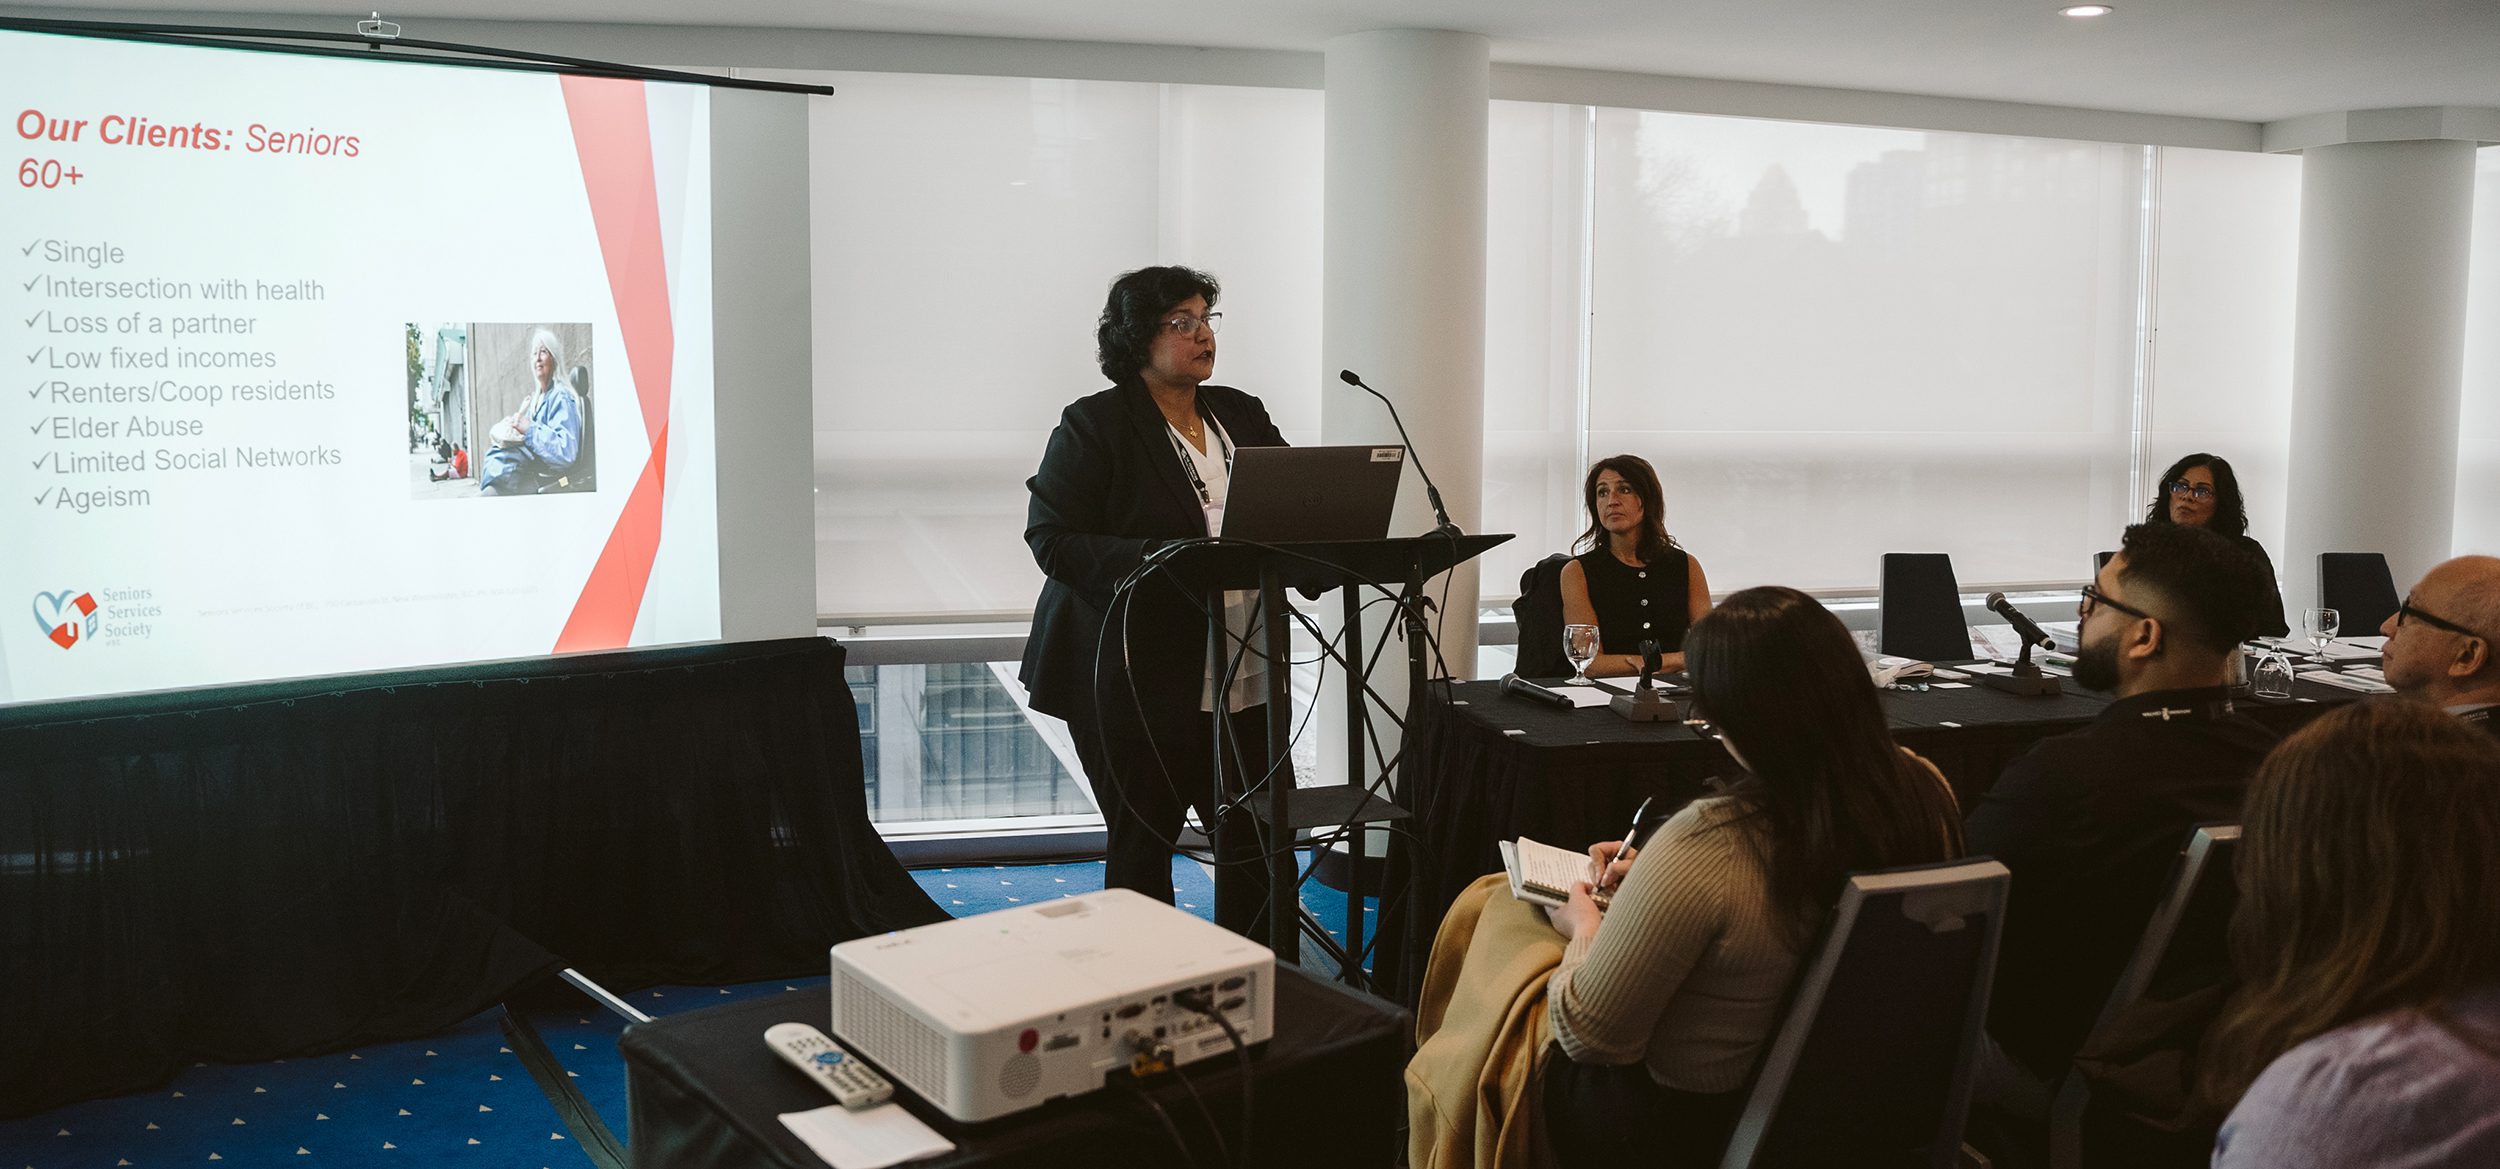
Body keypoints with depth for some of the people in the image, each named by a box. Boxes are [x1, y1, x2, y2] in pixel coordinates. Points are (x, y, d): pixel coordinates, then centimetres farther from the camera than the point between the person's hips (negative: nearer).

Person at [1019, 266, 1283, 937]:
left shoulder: (1242, 415, 13)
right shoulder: (1092, 425, -5)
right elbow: (1051, 537, -11)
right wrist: (1153, 561, -25)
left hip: (1239, 673, 5)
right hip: (1137, 675, -5)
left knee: (1258, 842, 4)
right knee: (1142, 844, 6)